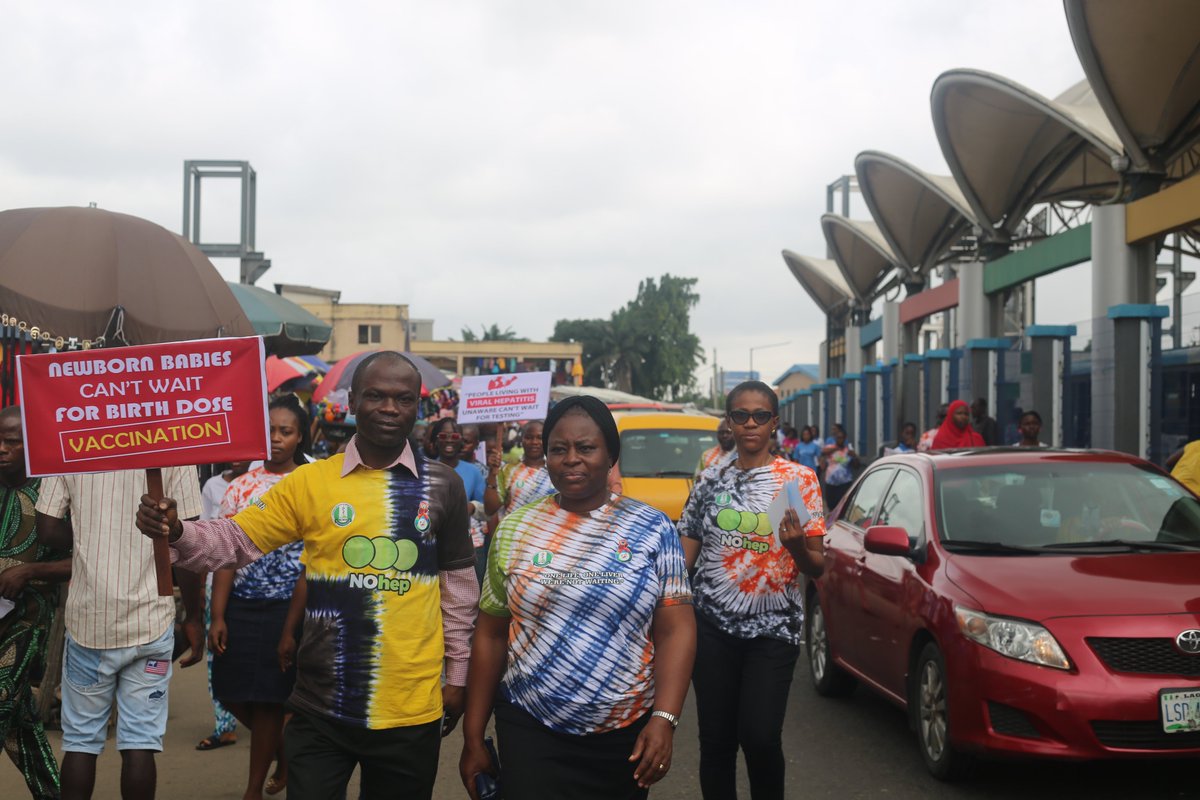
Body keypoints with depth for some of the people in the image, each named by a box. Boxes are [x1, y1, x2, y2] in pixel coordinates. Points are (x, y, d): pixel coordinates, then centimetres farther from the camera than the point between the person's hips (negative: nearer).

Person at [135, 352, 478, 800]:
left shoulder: (442, 485, 0)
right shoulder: (310, 482, -2)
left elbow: (458, 582, 8)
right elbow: (236, 540, -3)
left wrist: (457, 674, 10)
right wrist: (176, 533, -23)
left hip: (411, 708, 1)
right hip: (322, 708, 0)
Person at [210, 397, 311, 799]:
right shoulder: (242, 486, 5)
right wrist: (217, 616, -4)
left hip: (291, 607, -3)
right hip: (242, 605, 3)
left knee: (267, 699, 1)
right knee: (233, 693, 4)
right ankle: (286, 749, 32)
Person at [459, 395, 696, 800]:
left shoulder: (652, 529, -2)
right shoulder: (515, 529, 2)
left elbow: (675, 631, -5)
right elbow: (491, 635, 5)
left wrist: (664, 719, -17)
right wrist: (473, 737, 4)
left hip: (627, 735, 0)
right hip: (530, 733, 0)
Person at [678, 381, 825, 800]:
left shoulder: (799, 478, 0)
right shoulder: (711, 480, 7)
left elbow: (817, 567, -3)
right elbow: (684, 555, 10)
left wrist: (797, 546, -24)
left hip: (773, 628, -2)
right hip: (713, 625, 2)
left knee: (759, 737, -11)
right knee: (715, 741, 4)